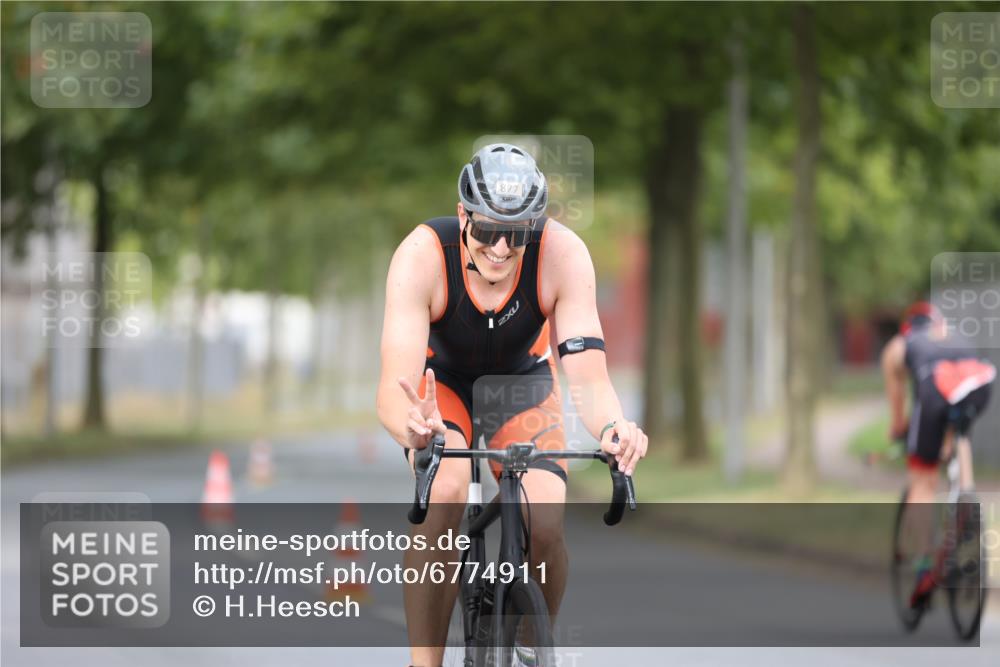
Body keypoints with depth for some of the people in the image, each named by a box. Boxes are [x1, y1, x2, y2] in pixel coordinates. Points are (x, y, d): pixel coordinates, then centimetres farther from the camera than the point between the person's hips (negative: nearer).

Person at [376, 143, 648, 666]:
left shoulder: (563, 255, -32)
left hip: (522, 380, 1)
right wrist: (412, 429, -65)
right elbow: (394, 387, -42)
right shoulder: (422, 255, -35)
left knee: (545, 529, -19)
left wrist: (613, 428, -59)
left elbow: (589, 377, -36)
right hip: (441, 379, -1)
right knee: (443, 496, -32)